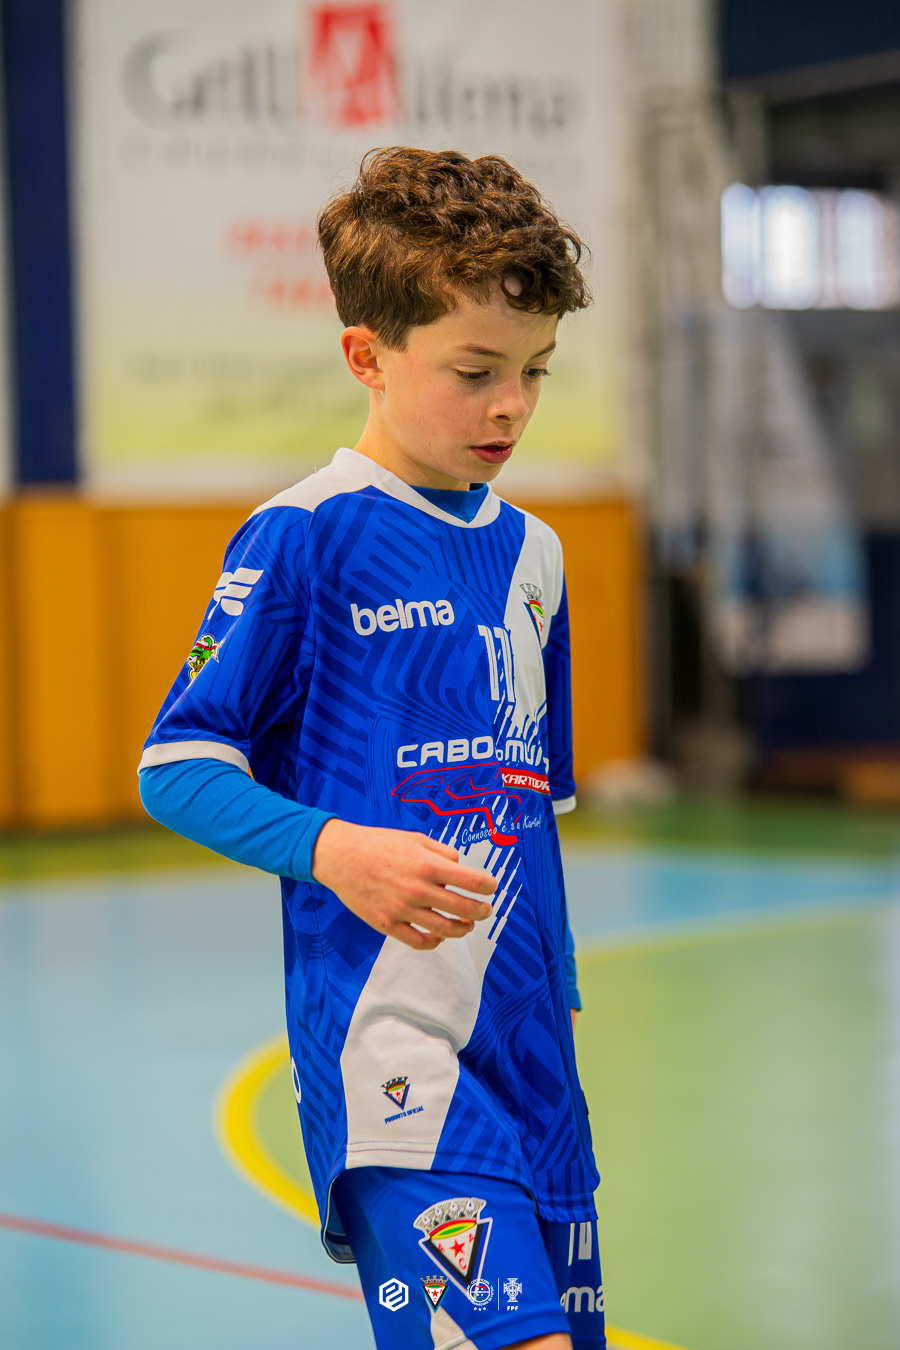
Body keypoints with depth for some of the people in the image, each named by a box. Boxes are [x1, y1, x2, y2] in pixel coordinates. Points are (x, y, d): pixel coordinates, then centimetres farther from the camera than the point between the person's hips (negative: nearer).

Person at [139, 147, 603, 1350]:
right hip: (391, 1047, -7)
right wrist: (334, 850, -21)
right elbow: (175, 766, -6)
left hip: (526, 1044, 7)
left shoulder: (530, 552, 14)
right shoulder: (305, 539, -6)